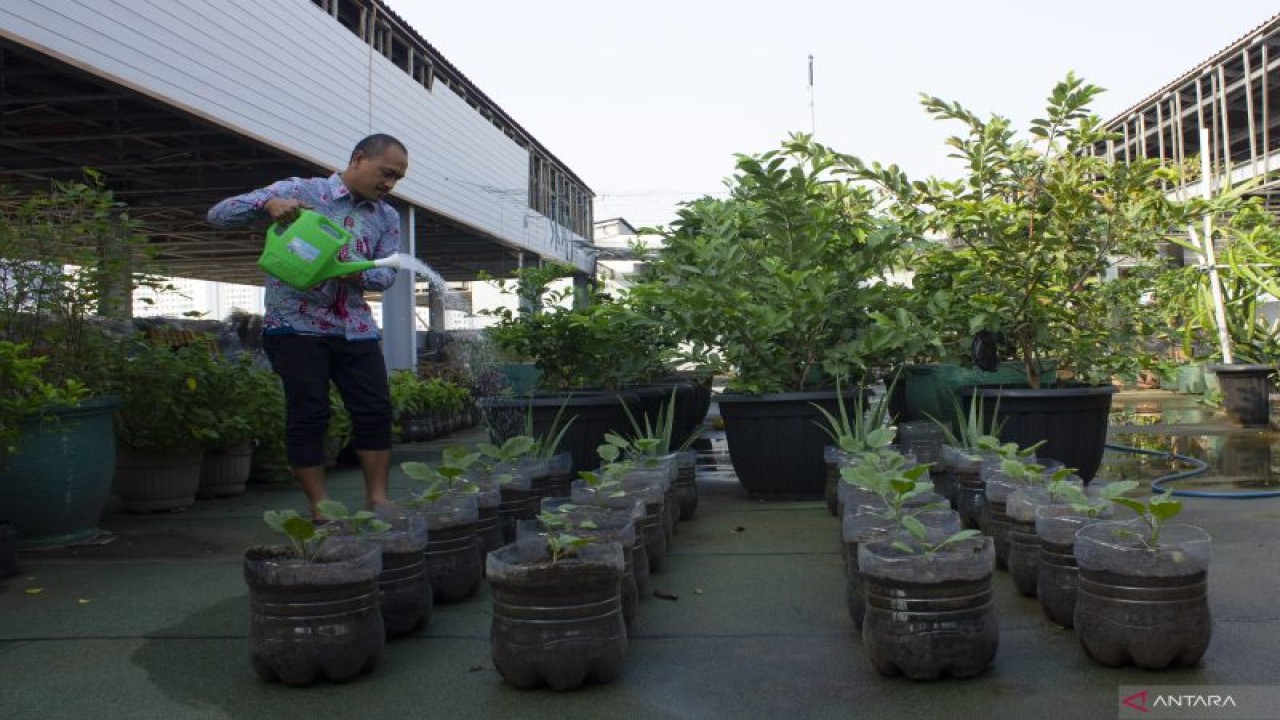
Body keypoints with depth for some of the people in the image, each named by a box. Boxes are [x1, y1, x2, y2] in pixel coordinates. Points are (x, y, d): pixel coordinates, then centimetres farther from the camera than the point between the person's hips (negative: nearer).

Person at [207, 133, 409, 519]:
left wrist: (359, 273, -18)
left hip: (356, 327, 5)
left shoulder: (387, 217, 12)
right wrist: (268, 203, -24)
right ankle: (320, 507, 5)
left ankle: (377, 499, 9)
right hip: (297, 325, -5)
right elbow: (218, 214, -4)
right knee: (309, 415, -5)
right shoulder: (298, 191, -2)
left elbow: (387, 274, 5)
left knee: (375, 410, 0)